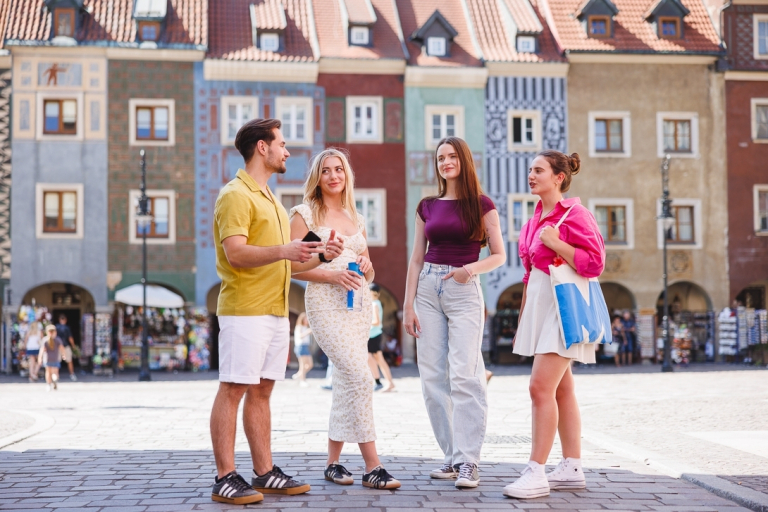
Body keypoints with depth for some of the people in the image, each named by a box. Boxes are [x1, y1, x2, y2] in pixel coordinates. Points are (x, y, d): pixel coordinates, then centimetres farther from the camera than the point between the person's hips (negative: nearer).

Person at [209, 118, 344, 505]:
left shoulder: (270, 200, 22)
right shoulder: (236, 195, -8)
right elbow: (236, 253, -20)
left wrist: (320, 255, 11)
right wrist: (283, 250, -31)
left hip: (275, 311, 9)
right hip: (244, 311, -9)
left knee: (261, 391, 11)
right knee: (233, 390, -6)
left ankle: (264, 473, 15)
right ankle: (225, 478, -4)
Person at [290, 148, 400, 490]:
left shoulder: (356, 219, 17)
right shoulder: (305, 214, 1)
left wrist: (366, 267, -1)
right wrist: (331, 274, -16)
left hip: (358, 303, 6)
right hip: (326, 304, -6)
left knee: (345, 380, 7)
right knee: (360, 376, -17)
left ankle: (333, 462, 17)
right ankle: (372, 467, -14)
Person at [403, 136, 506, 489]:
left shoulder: (481, 205, 4)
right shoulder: (427, 207, 13)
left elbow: (499, 255, 4)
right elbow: (416, 260, 13)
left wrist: (471, 268, -16)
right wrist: (408, 305, 6)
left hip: (464, 290, -4)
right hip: (428, 288, 4)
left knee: (464, 375, -12)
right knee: (433, 377, 1)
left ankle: (467, 462, -10)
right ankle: (452, 456, 9)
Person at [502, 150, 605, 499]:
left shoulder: (574, 214, -11)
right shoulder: (537, 217, 14)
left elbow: (594, 263, -17)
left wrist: (555, 243, -20)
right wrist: (522, 318, 22)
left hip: (562, 305, -9)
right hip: (539, 304, 9)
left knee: (541, 387, -14)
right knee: (561, 389, 10)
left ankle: (536, 473, -10)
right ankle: (572, 469, 16)